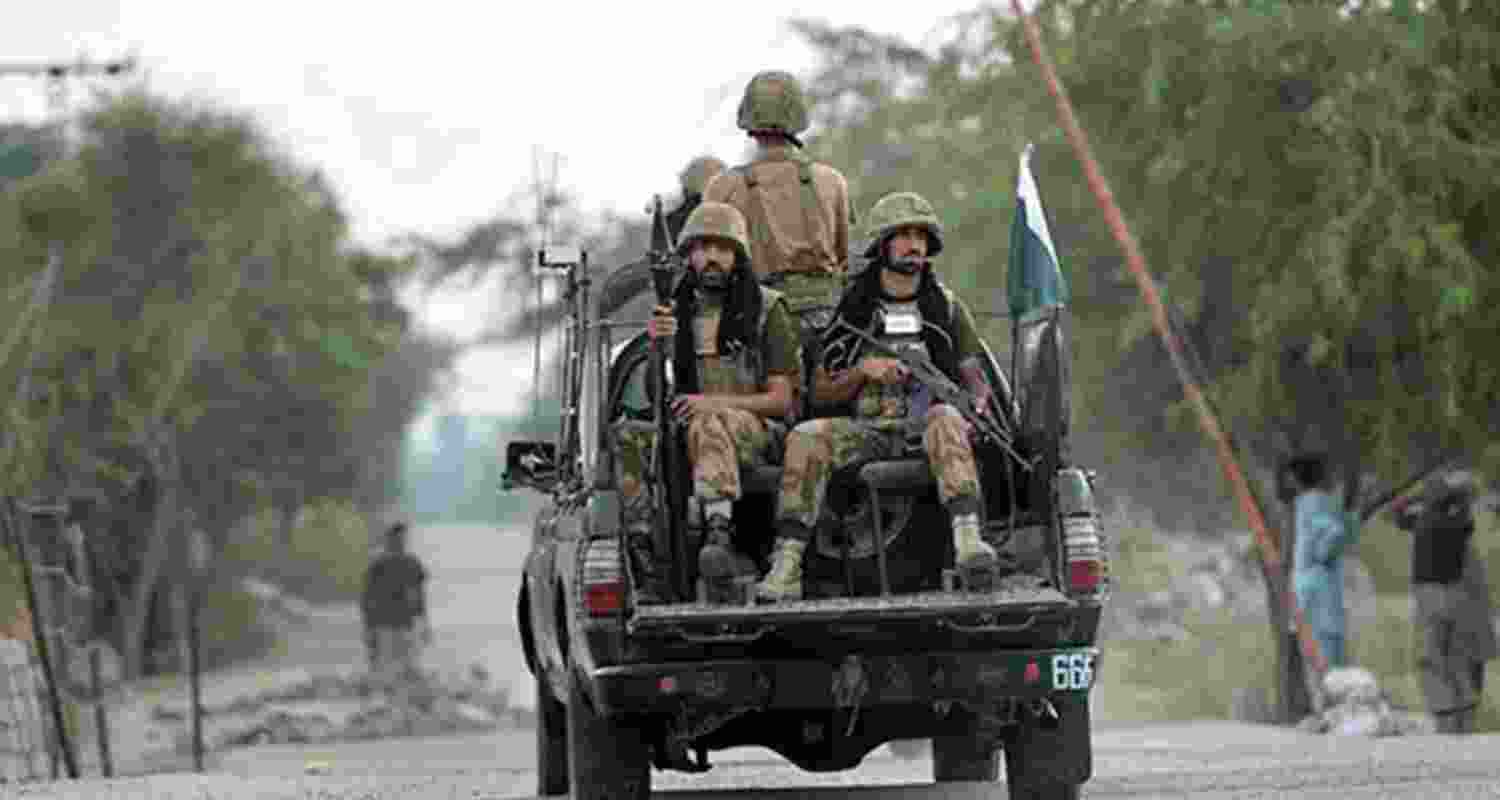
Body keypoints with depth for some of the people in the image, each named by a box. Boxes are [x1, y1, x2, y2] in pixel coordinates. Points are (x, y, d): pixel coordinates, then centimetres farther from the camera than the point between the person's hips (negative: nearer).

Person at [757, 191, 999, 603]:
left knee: (945, 419, -36)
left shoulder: (946, 308, 12)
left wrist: (978, 410, -10)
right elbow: (821, 391, 11)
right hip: (866, 429, 1)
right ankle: (787, 565, -35)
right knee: (806, 438, -28)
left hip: (923, 429, -1)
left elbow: (976, 380, 14)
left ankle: (968, 538, -55)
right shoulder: (853, 310, 11)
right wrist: (863, 372, -9)